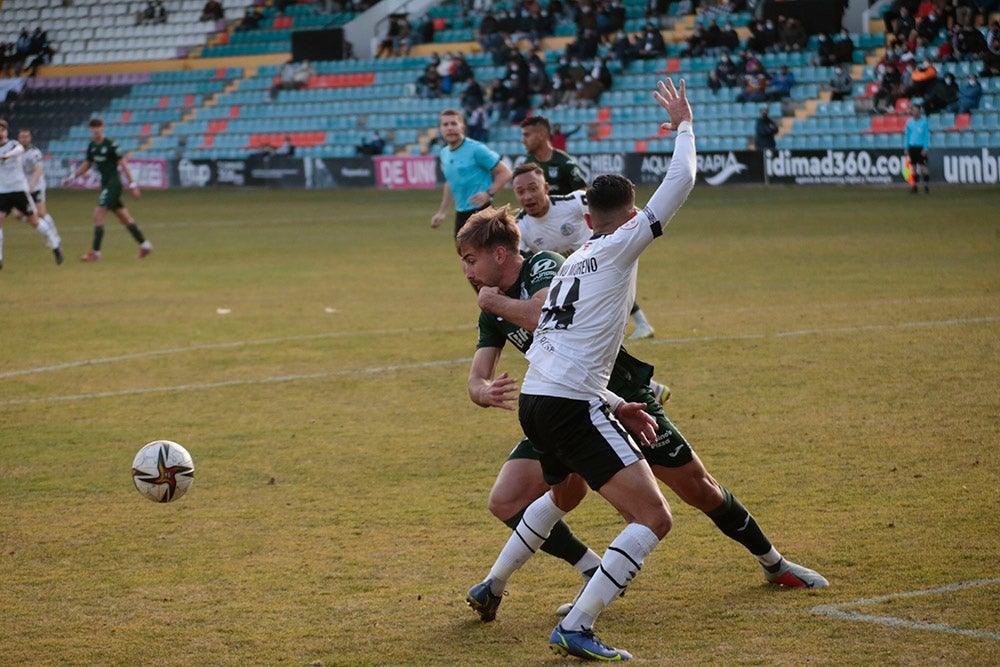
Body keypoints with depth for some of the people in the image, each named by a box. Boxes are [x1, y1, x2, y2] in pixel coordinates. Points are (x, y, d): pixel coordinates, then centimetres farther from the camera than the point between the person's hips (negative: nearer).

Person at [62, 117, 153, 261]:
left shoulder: (111, 145, -13)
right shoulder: (92, 146, 10)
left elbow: (123, 164, -11)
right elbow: (87, 164, 23)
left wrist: (133, 185, -12)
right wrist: (72, 177, 15)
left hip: (113, 183, -8)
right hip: (105, 184, 8)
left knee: (98, 215, -13)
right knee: (124, 218, 11)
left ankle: (95, 252, -10)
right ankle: (145, 245, 19)